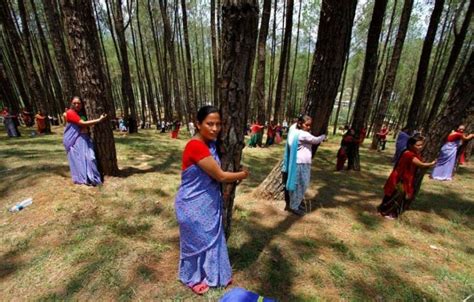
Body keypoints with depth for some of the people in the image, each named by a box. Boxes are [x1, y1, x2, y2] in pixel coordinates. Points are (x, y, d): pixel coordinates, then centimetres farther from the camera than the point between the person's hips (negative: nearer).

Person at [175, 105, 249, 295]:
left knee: (212, 237, 24)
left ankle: (211, 273, 49)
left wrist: (235, 177, 1)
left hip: (208, 202, 8)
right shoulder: (196, 146, -29)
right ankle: (192, 278, 44)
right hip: (193, 205, -8)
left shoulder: (210, 144, -1)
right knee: (196, 241, 15)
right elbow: (220, 176, -24)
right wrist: (242, 175, -8)